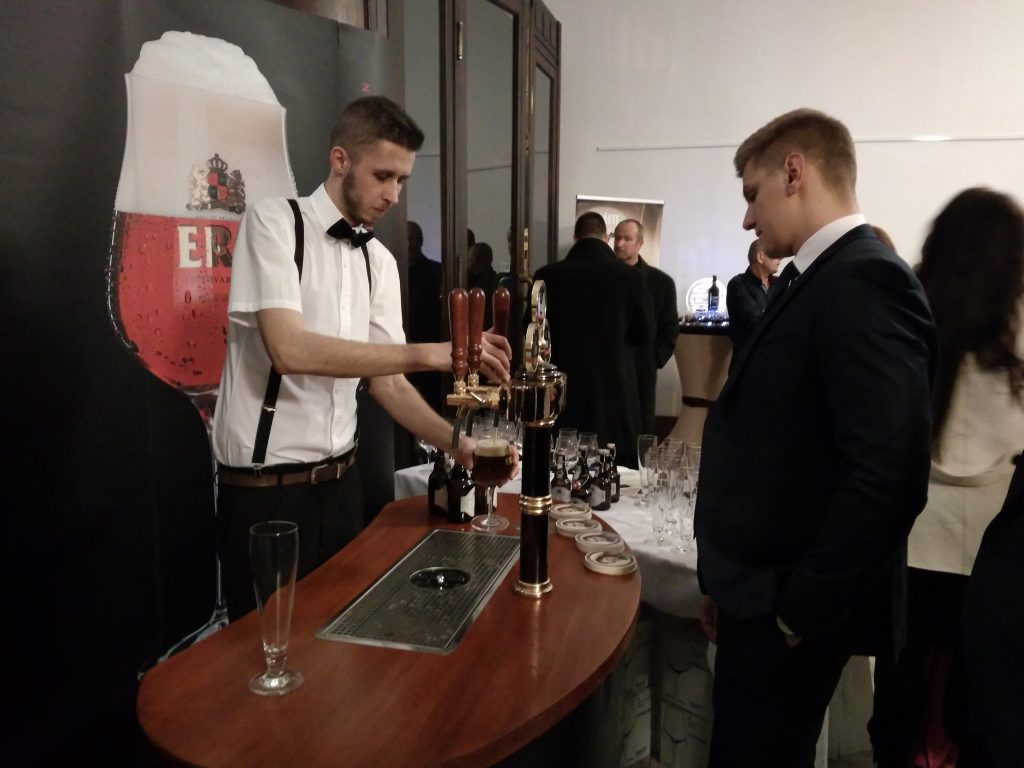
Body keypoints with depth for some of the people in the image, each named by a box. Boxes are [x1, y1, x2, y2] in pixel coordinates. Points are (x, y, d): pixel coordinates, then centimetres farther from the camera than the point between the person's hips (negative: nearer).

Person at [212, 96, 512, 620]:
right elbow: (290, 350, -26)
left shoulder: (380, 261, 6)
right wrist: (431, 353, -27)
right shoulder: (274, 223, -11)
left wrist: (458, 442, -9)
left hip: (339, 481, 6)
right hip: (265, 487, -5)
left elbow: (386, 381, 6)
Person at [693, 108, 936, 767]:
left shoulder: (863, 282, -20)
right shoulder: (821, 279, 10)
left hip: (791, 609, -9)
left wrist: (802, 613, -18)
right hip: (764, 594, 9)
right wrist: (733, 583, 13)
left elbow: (890, 475, -28)